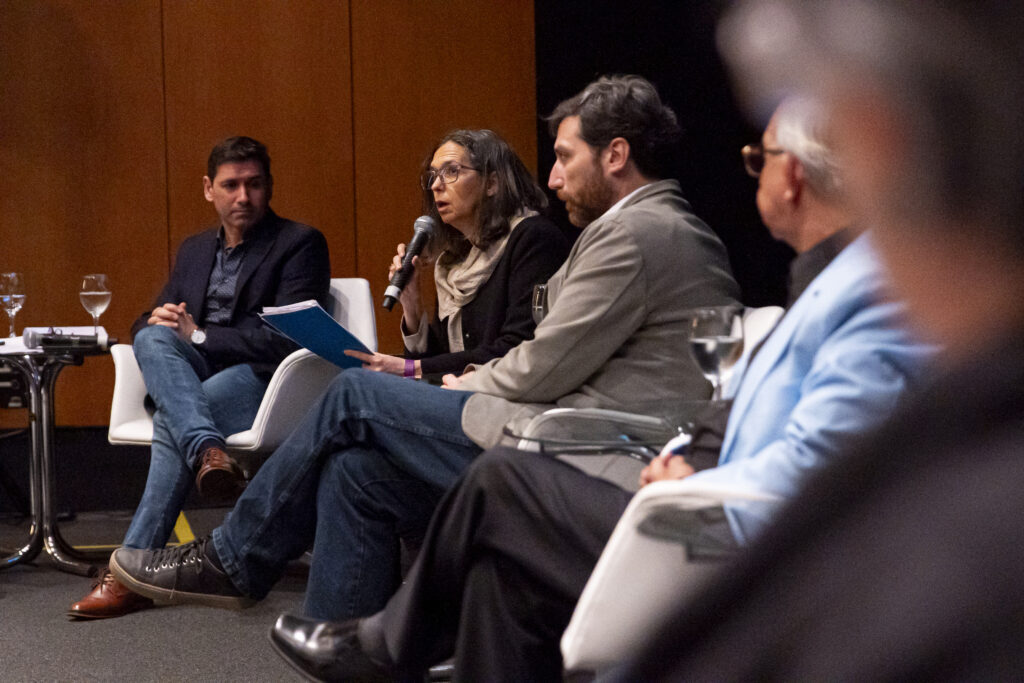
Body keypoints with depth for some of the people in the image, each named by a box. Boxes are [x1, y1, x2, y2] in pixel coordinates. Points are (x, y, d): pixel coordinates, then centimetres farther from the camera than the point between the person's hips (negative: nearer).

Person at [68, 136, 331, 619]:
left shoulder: (300, 244, 3)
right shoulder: (193, 250, 24)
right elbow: (144, 322, 22)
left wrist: (199, 334, -9)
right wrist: (159, 321, -5)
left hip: (264, 380, -5)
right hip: (192, 375, 5)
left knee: (171, 419, -33)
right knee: (153, 338, -29)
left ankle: (133, 568, -34)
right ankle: (207, 450, -48)